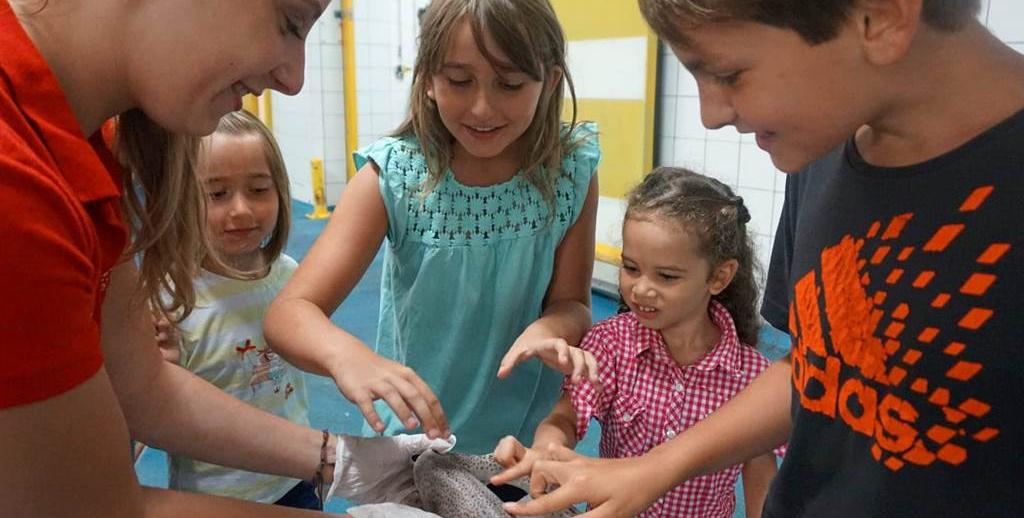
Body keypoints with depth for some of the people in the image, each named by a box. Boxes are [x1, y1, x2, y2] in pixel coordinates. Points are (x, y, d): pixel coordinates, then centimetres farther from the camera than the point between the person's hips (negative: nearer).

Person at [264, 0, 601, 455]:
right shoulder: (393, 175, -20)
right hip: (414, 433, 0)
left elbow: (572, 304, -9)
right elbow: (289, 312, -24)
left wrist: (551, 328, -33)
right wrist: (347, 354, -46)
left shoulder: (572, 172, -17)